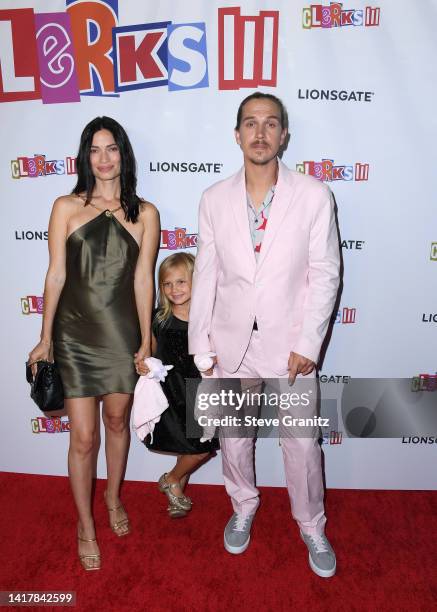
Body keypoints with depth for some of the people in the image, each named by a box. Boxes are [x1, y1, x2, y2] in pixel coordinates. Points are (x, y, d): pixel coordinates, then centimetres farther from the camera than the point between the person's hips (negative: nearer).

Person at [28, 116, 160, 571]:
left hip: (122, 335, 1)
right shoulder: (66, 207, -2)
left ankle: (113, 497, 45)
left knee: (117, 422, 18)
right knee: (83, 437, 4)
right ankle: (85, 526, 28)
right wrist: (45, 338, 1)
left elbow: (142, 279, 0)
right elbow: (56, 274, -1)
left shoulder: (144, 213, 0)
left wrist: (146, 341, 0)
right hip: (75, 335, -1)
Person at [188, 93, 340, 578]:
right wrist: (200, 342, 1)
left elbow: (325, 274, -6)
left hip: (289, 345, -2)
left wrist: (308, 344, -11)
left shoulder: (314, 196, -7)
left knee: (301, 443, 9)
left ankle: (311, 525, 37)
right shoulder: (214, 199, -1)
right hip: (231, 342, 2)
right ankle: (243, 507, 45)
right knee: (233, 437, 18)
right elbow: (205, 274, 2)